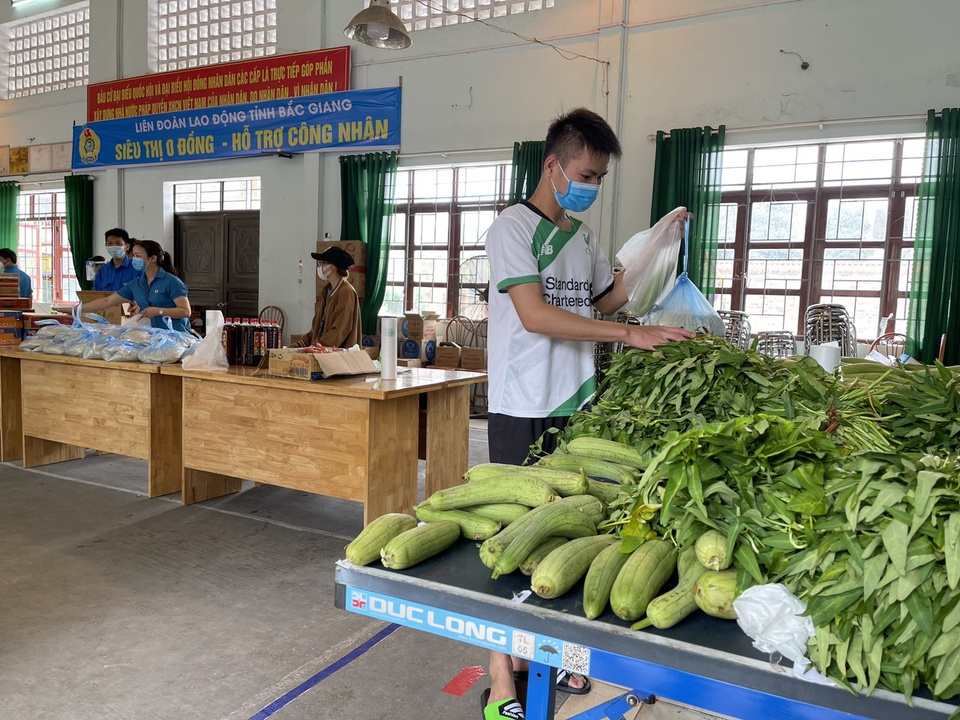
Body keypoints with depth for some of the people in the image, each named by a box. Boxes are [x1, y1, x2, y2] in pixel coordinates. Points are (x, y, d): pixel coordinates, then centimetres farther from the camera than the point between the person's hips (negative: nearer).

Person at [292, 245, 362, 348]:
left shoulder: (347, 293, -10)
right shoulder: (326, 291, 15)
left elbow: (340, 332, -16)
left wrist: (314, 347, -18)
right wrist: (302, 341, 4)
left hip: (339, 351, -7)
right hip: (321, 347, 7)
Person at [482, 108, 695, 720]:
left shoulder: (584, 235, 15)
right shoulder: (513, 227, -8)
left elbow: (606, 299, 26)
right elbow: (535, 315, -20)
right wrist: (630, 334, -22)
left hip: (577, 404, 7)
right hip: (524, 409, -7)